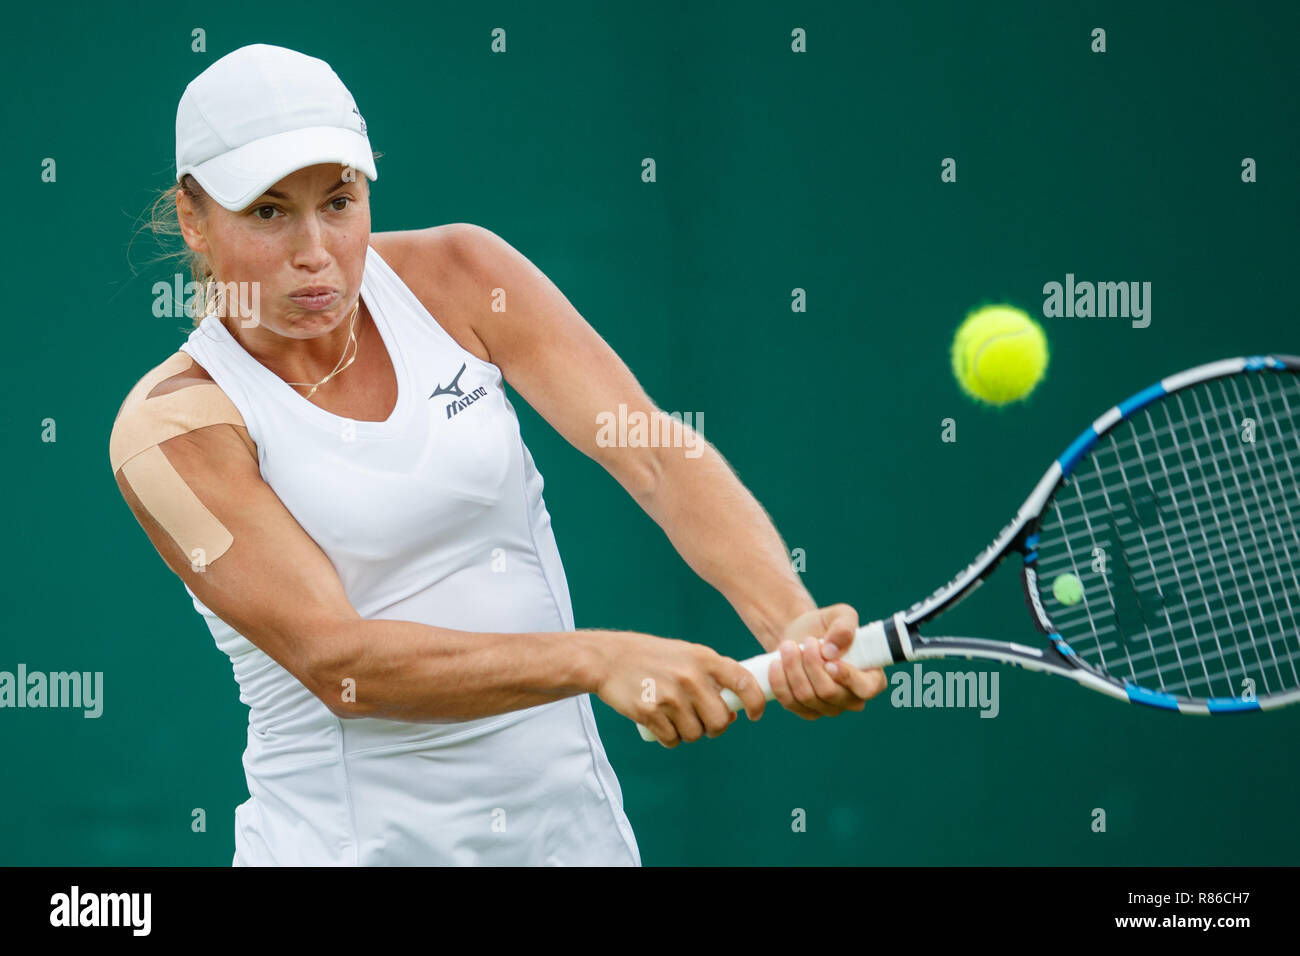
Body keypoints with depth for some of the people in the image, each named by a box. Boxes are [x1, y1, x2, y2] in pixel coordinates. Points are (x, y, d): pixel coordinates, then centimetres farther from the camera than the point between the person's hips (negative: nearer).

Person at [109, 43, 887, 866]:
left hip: (570, 819, 3)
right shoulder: (174, 427, -13)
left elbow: (659, 456, -11)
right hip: (353, 842, -3)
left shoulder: (455, 277, -2)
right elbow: (334, 659, -23)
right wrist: (600, 659, -34)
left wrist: (792, 624, -29)